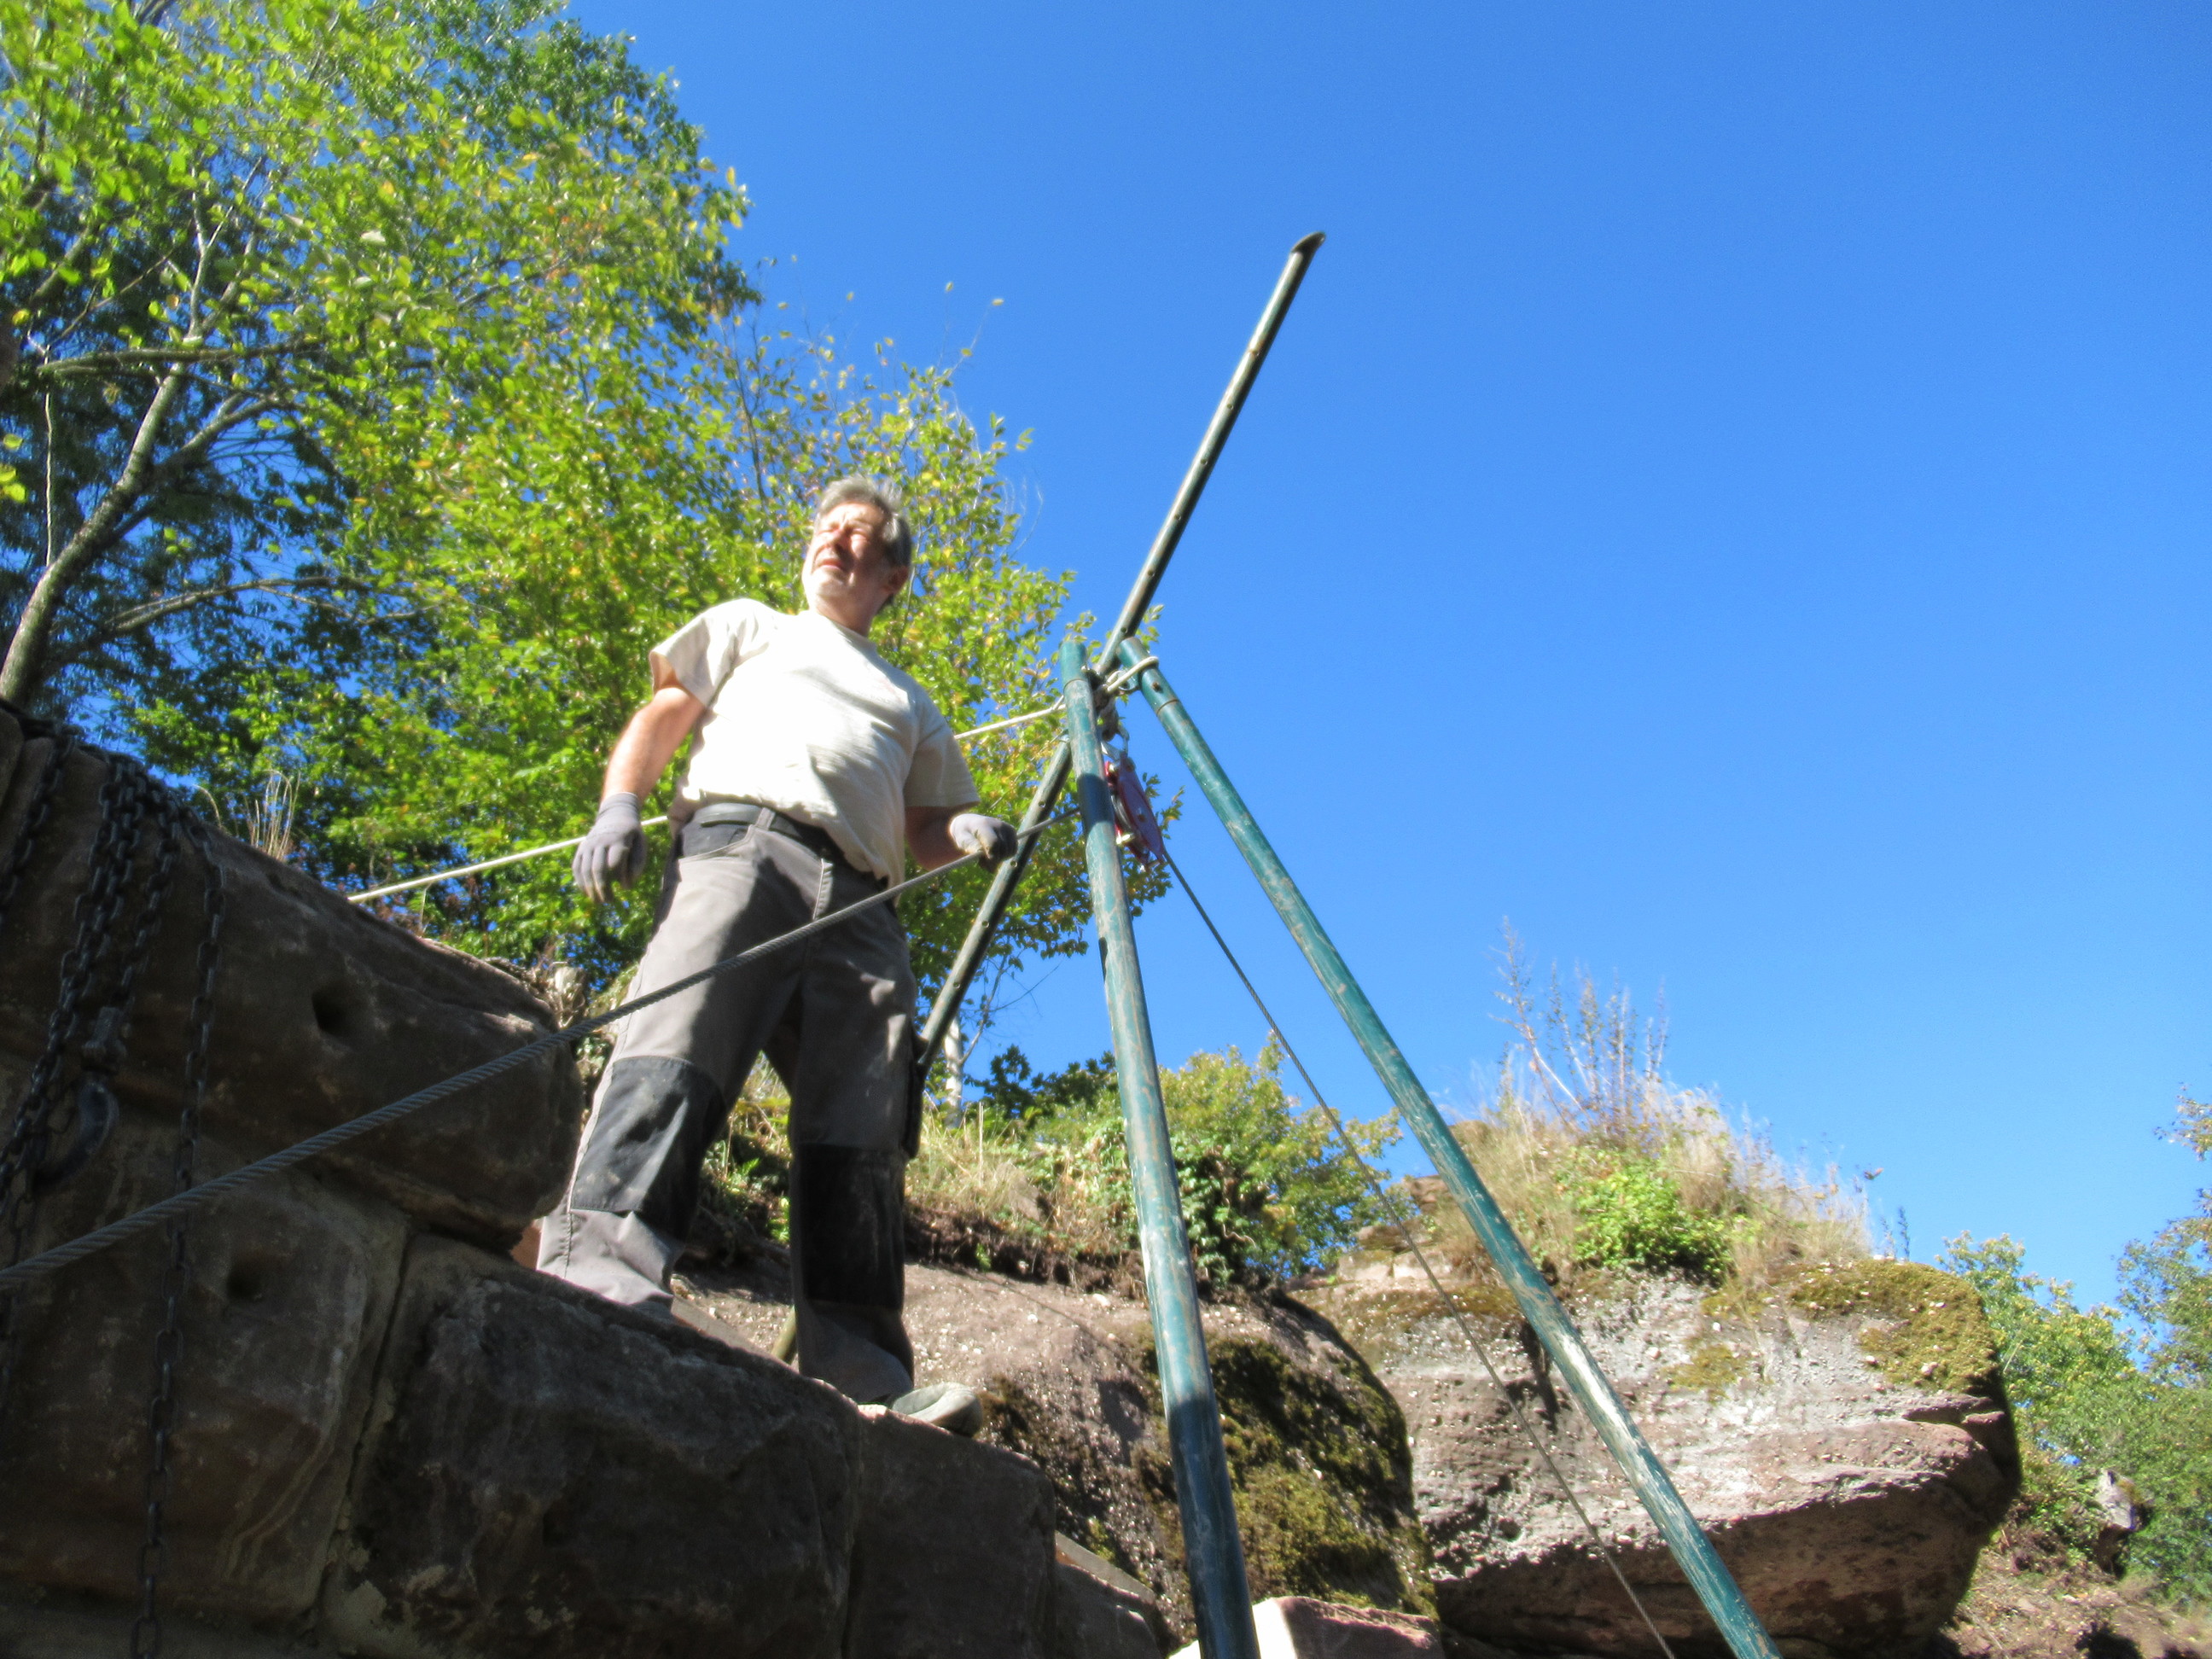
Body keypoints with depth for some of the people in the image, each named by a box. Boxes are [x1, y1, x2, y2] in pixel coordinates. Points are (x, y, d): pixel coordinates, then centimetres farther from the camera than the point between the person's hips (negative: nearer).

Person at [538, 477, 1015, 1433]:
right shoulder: (747, 627, 32)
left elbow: (919, 829, 31)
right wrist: (619, 806, 0)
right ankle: (597, 1259, -46)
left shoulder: (909, 704, 39)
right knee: (675, 1051, -30)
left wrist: (965, 831, 6)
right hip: (738, 841, -3)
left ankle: (855, 1366, -19)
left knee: (864, 1130, -13)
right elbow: (662, 719, 20)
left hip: (860, 903, 4)